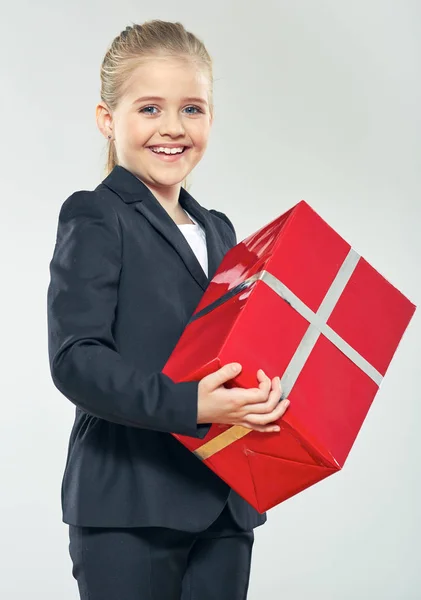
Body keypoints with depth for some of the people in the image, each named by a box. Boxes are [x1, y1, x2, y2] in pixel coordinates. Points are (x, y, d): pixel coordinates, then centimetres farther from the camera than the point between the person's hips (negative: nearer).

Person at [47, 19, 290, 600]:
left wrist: (266, 397, 2)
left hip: (224, 507, 7)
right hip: (127, 510, -7)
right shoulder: (95, 219, -7)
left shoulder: (218, 231, 16)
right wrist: (188, 405, -29)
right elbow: (75, 359, -18)